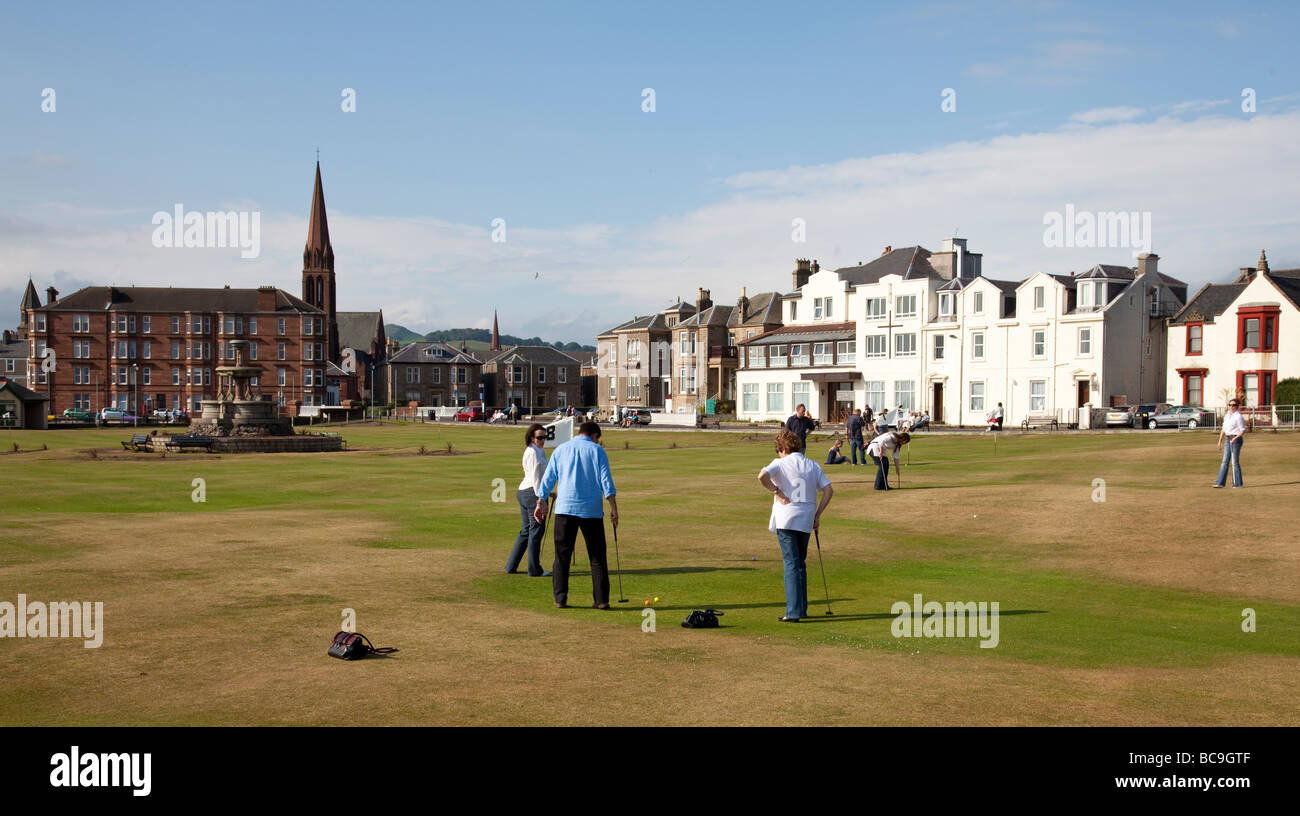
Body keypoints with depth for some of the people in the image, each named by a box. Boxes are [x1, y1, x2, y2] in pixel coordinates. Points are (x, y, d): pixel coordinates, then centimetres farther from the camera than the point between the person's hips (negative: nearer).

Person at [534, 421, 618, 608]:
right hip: (592, 509, -2)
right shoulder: (596, 450, 3)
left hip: (565, 508, 2)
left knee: (562, 555, 7)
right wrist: (613, 508, -4)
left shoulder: (561, 449, 11)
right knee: (597, 556, 4)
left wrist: (541, 503, 18)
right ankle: (602, 599, 1)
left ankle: (560, 598, 4)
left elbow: (547, 479, 11)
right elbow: (606, 481, -4)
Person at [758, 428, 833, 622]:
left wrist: (776, 491, -7)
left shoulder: (781, 463, -1)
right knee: (800, 563, 17)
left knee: (791, 563, -5)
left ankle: (794, 612, -10)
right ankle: (801, 609, 22)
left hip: (786, 520, -4)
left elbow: (762, 476, -21)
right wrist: (817, 515, 9)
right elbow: (828, 490, 6)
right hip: (806, 521, 4)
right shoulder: (813, 465, 12)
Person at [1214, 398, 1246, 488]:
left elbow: (1243, 431, -12)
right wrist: (1220, 441, 16)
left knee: (1235, 462, -3)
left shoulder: (1238, 417, -10)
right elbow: (1224, 429, 20)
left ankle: (1237, 483, 5)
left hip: (1236, 440, -8)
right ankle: (1220, 482, 5)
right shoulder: (1226, 416, 14)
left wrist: (1235, 438, -23)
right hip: (1228, 440, 8)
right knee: (1225, 461, 5)